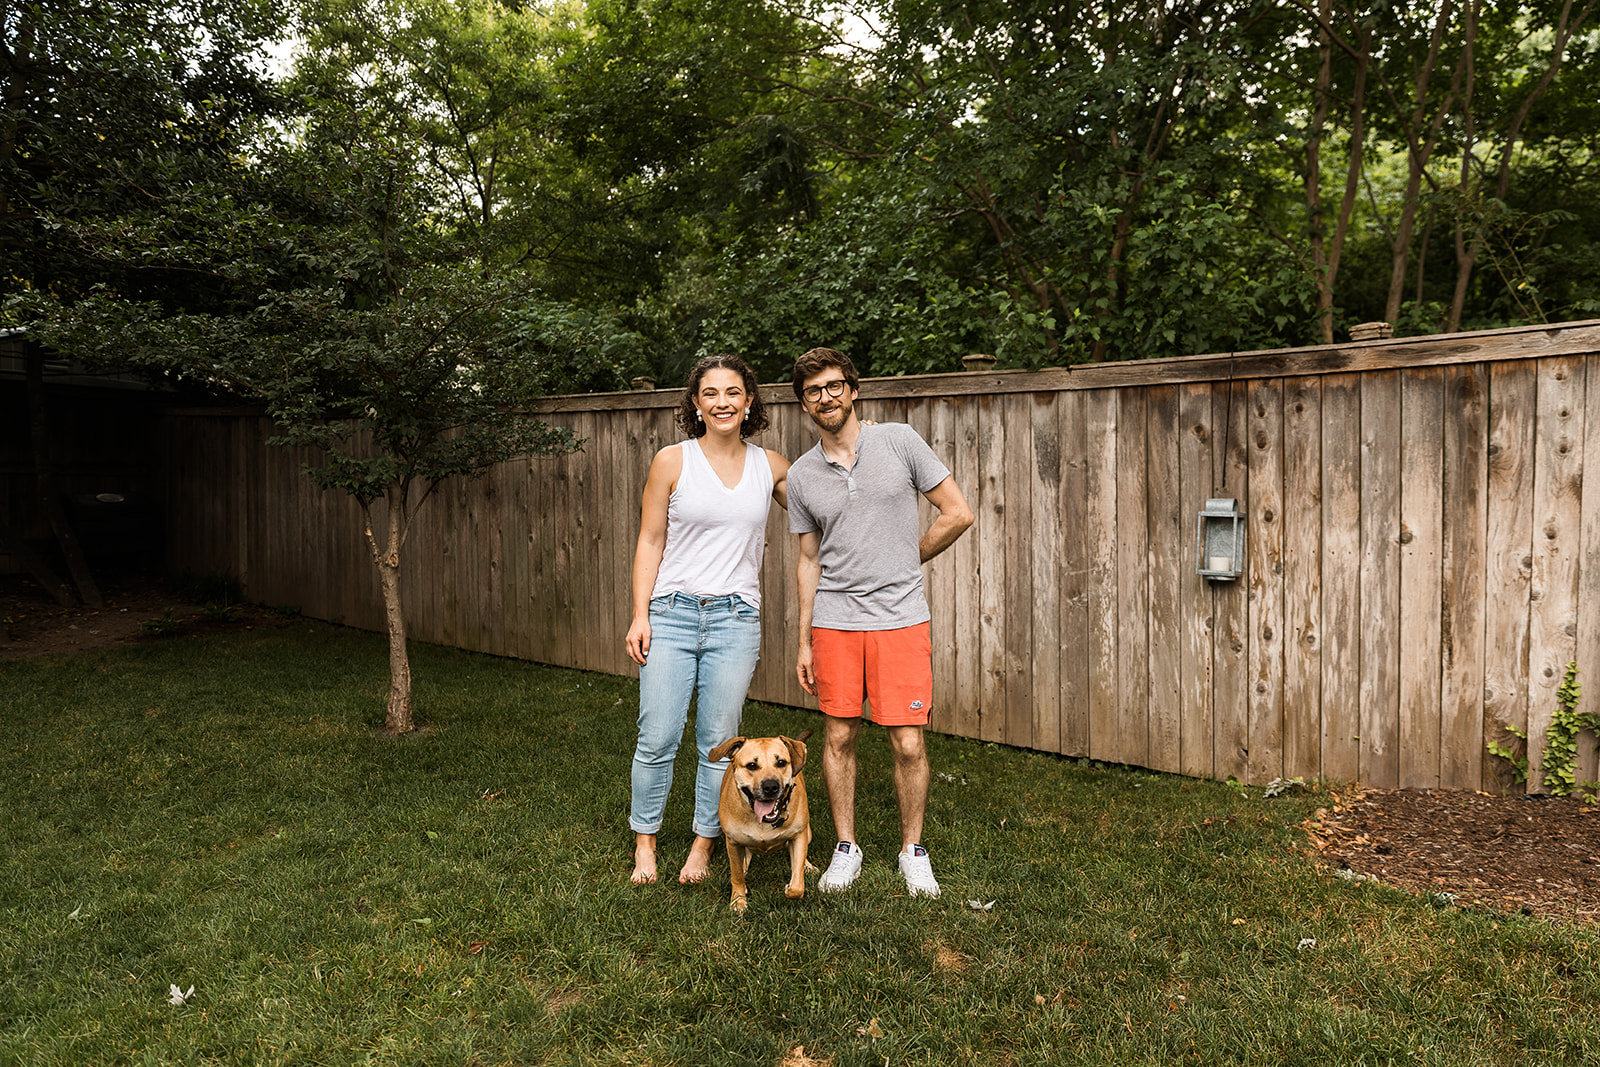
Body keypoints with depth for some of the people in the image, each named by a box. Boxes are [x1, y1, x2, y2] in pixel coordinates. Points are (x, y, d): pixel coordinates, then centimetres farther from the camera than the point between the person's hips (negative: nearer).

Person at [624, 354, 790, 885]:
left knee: (718, 742, 6)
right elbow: (650, 542, 3)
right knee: (657, 739, 1)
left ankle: (703, 847, 24)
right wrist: (640, 615, -3)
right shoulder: (672, 461, 2)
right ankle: (644, 843, 21)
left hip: (736, 620, 1)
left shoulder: (770, 466, 8)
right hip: (672, 614, -1)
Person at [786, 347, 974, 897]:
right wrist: (804, 641, 9)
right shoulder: (801, 475, 6)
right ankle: (846, 848, 25)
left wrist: (905, 562, 6)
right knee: (838, 737, 8)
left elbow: (958, 513, 0)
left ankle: (913, 851, 18)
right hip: (834, 622, 2)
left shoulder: (899, 441, -2)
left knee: (908, 744, -1)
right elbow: (810, 561, 11)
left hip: (901, 619, -2)